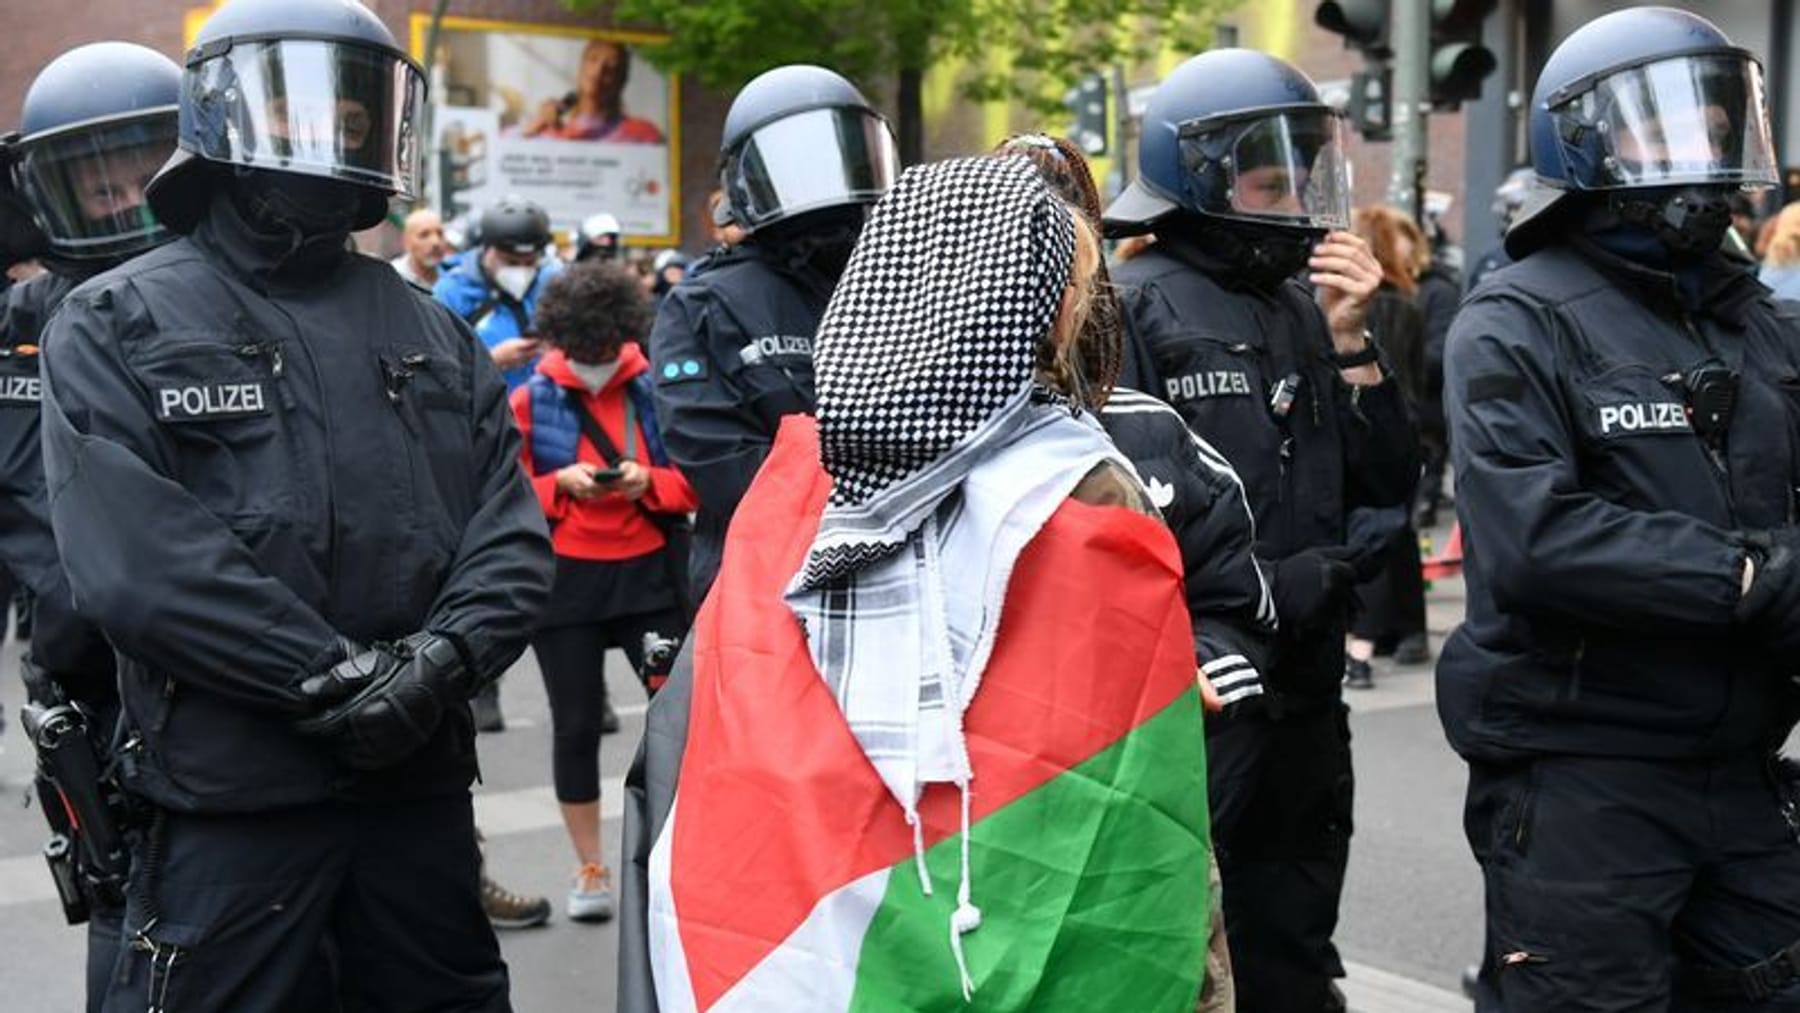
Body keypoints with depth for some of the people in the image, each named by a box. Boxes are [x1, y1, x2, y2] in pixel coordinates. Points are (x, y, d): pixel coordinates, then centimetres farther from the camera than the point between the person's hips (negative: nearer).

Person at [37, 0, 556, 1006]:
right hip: (230, 793, -4)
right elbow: (137, 558, -14)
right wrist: (338, 680, -18)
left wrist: (441, 658, -14)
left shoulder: (433, 331, 14)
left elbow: (513, 532, 5)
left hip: (420, 776, 5)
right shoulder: (119, 325, -1)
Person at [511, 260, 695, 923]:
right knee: (577, 725, 7)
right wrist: (560, 484, -14)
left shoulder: (656, 392, 1)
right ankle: (590, 868, 21)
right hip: (563, 579, 0)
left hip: (648, 572, 0)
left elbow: (694, 482, 4)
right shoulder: (530, 401, 0)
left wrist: (649, 482, -15)